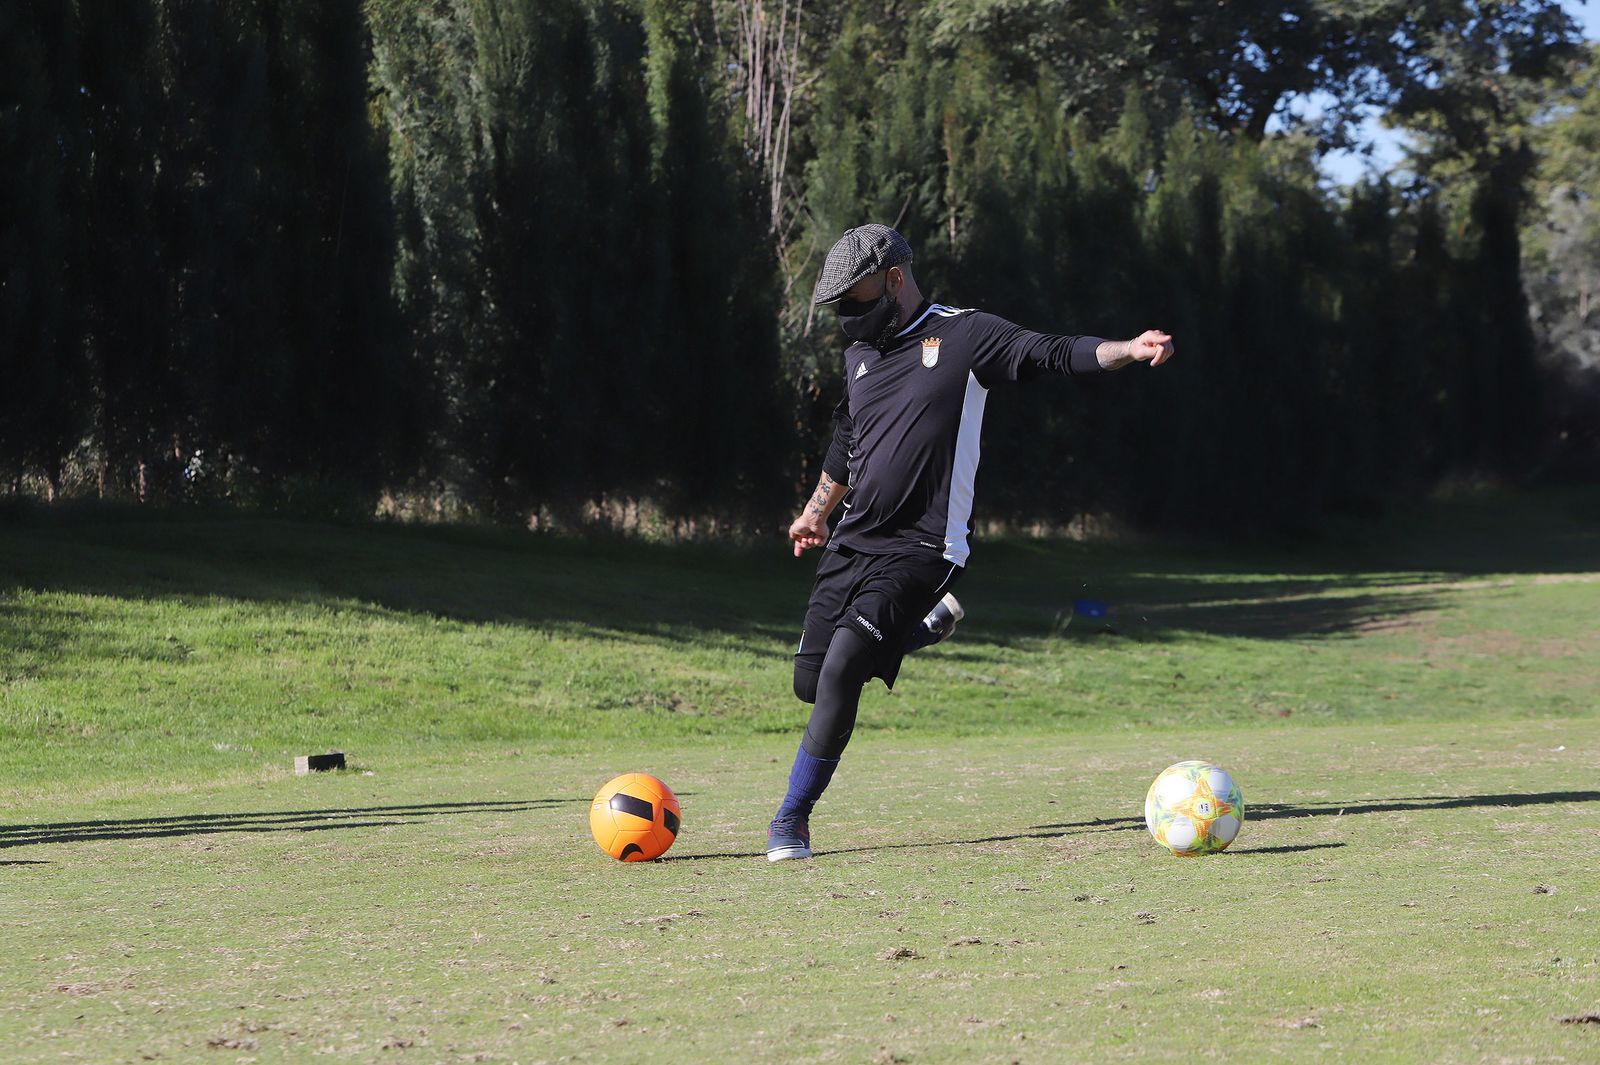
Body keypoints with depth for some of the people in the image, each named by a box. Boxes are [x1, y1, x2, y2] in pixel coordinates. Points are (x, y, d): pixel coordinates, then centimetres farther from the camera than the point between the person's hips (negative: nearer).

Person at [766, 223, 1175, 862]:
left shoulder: (964, 336, -5)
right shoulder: (859, 354, 15)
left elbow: (1053, 354, -12)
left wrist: (1130, 350, -28)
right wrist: (815, 512, 42)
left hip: (920, 549, -7)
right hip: (852, 543, 7)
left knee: (841, 669, -22)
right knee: (811, 682, 2)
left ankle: (791, 821, -12)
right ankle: (922, 626, 27)